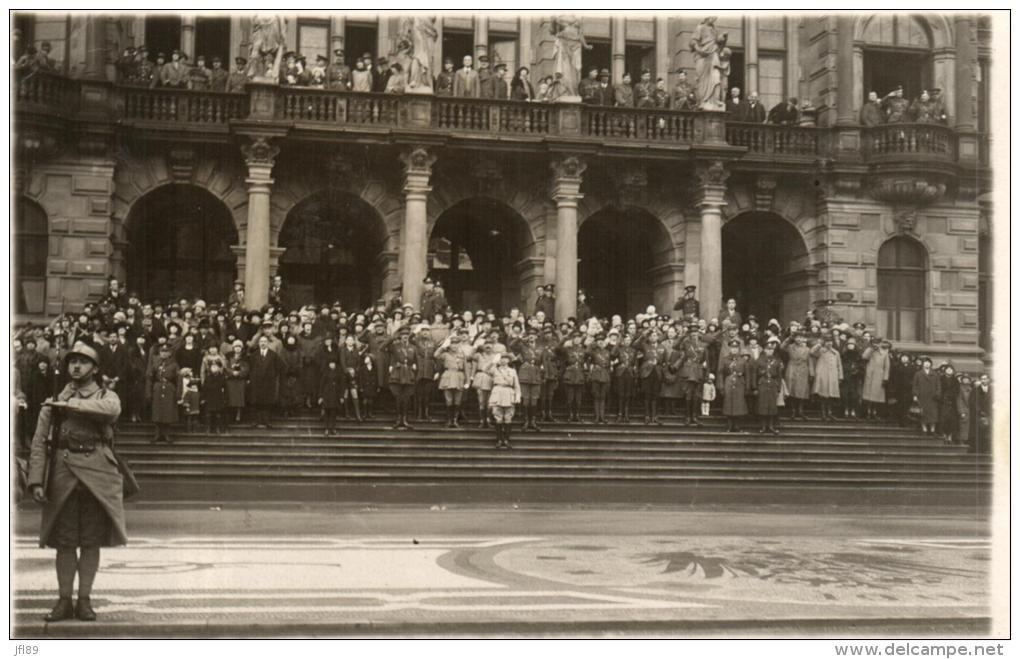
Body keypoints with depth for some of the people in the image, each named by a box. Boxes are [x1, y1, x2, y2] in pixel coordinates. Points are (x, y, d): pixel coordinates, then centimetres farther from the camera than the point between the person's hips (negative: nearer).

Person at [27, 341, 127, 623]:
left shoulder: (107, 397, 8)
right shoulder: (53, 402, 12)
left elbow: (109, 409, -18)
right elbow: (39, 442, 5)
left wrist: (69, 404, -18)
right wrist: (36, 480, -7)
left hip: (97, 477, -1)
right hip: (62, 475, 1)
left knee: (91, 541, 2)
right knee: (64, 541, 3)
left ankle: (84, 600, 11)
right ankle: (64, 601, 12)